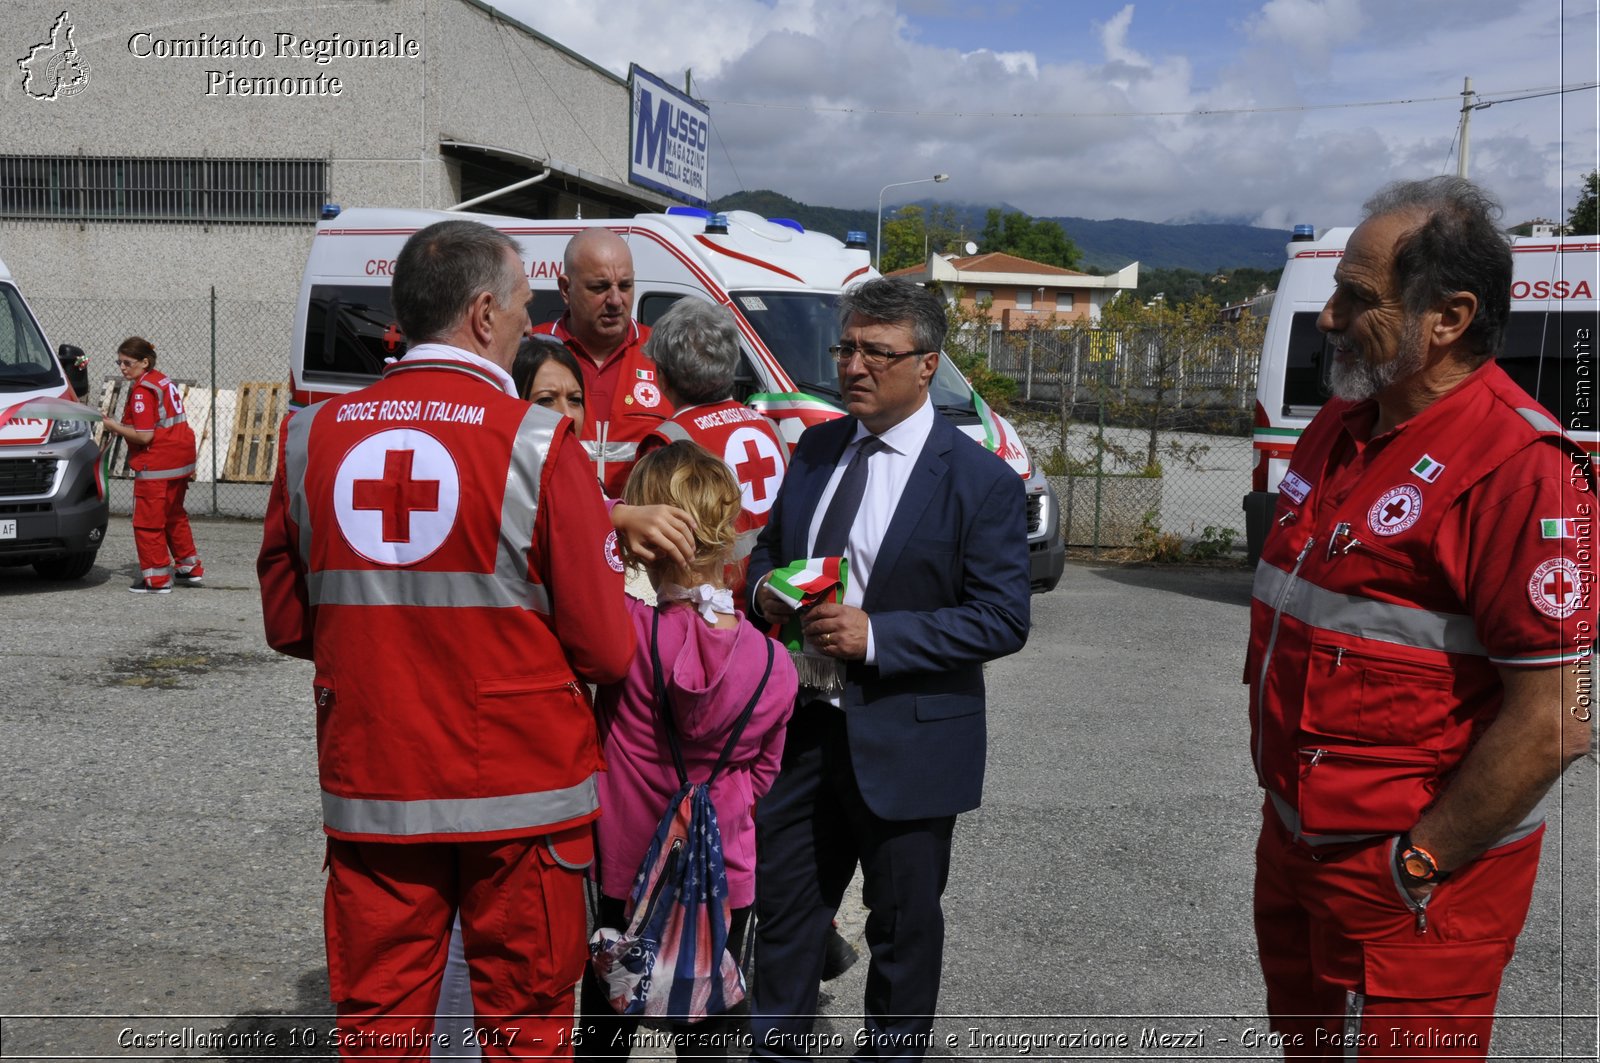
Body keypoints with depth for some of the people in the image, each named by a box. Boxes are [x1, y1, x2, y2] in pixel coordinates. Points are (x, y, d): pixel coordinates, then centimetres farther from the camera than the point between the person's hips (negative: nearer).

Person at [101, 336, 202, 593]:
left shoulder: (142, 390, -16)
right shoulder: (164, 381, 12)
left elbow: (144, 436, -21)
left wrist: (114, 426, -8)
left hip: (156, 466, -10)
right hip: (181, 460, 10)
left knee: (148, 522, -1)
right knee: (174, 515, 22)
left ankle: (157, 579, 3)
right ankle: (190, 569, 30)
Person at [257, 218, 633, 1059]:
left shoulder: (313, 436, 0)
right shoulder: (537, 443, -12)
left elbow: (287, 622, 9)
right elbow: (603, 648, -11)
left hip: (367, 790, 4)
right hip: (519, 795, -3)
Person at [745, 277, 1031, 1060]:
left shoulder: (980, 481, -12)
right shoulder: (817, 448, 6)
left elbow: (1004, 618, -15)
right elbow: (768, 548, 17)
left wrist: (876, 637, -24)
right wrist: (765, 590, -8)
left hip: (905, 740, -5)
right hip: (802, 726, 5)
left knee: (904, 928, 12)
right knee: (782, 908, 16)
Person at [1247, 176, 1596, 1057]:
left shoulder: (1521, 469, -22)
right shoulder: (1338, 428, 5)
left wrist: (1414, 868, -17)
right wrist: (1283, 803, 10)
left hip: (1409, 883, -8)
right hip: (1295, 839, 8)